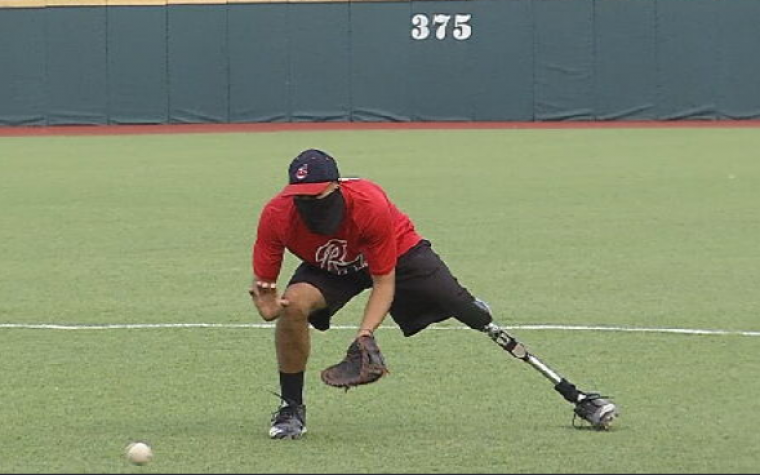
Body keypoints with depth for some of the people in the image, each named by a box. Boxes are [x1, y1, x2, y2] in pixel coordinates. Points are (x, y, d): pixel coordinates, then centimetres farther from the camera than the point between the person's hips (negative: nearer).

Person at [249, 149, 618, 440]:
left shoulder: (369, 205, -38)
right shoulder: (276, 217, -32)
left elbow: (384, 282, -28)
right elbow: (264, 288, -23)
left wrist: (365, 334, -42)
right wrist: (267, 305, -48)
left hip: (399, 252, -2)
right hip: (328, 267, 2)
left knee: (469, 312, -11)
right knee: (294, 304, -30)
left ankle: (574, 396, -1)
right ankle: (290, 409, -8)